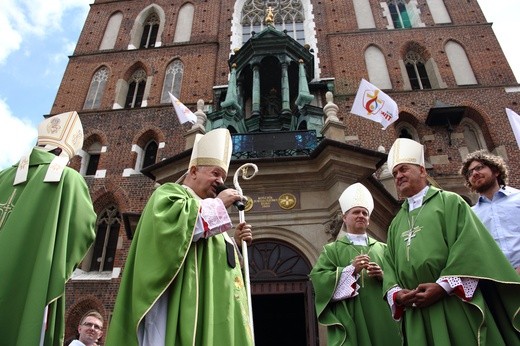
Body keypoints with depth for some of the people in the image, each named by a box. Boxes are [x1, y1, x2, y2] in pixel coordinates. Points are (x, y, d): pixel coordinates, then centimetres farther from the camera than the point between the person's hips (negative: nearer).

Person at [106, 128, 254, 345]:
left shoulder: (209, 213, 29)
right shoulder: (170, 192, 5)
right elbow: (170, 221, -19)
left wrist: (234, 242, 7)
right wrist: (217, 204, -9)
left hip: (207, 308, 9)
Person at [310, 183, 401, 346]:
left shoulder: (382, 248, 15)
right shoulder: (331, 249, 6)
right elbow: (318, 278, -7)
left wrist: (383, 275, -9)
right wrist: (351, 269, -16)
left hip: (381, 318, 3)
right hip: (350, 319, -3)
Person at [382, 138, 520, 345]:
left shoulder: (449, 202, 7)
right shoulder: (396, 223, 21)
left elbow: (470, 245, -6)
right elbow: (389, 263, 13)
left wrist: (444, 285, -16)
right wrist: (395, 292, -7)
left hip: (454, 306, -4)